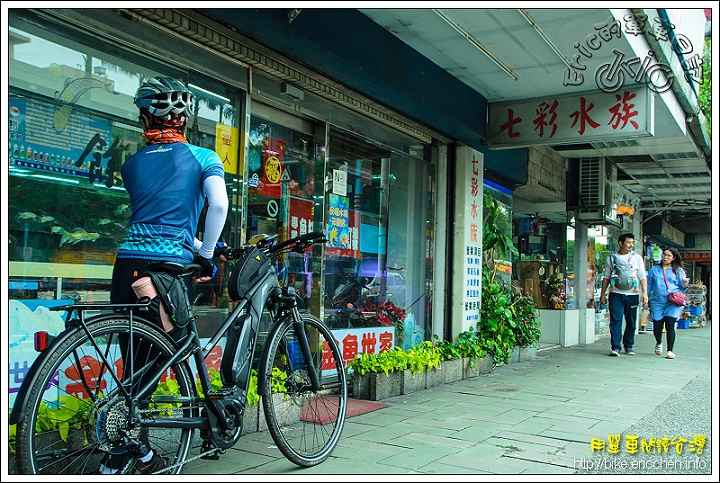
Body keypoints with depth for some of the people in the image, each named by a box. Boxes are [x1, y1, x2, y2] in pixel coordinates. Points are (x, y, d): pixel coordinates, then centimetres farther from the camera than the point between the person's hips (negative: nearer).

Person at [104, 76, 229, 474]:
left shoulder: (130, 164, 18)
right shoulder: (203, 157, 5)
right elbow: (218, 205, -11)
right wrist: (205, 254, 1)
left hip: (128, 265, 5)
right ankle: (117, 461, 3)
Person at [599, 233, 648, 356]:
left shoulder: (637, 258, 9)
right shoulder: (611, 258, 8)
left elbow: (642, 277, 5)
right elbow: (606, 277, 12)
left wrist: (645, 293, -6)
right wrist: (602, 294, 8)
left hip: (632, 295, 1)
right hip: (616, 294, -1)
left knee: (631, 322, 6)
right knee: (616, 320, -11)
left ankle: (628, 346, 20)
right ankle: (615, 347, -10)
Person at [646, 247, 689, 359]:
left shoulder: (679, 271, 12)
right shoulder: (654, 269, 14)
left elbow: (682, 288, 10)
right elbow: (649, 286, 15)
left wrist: (685, 283, -12)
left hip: (673, 303, -1)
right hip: (657, 302, 1)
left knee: (670, 326, -11)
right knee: (657, 327, 1)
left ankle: (670, 350, -1)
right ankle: (659, 343, 32)